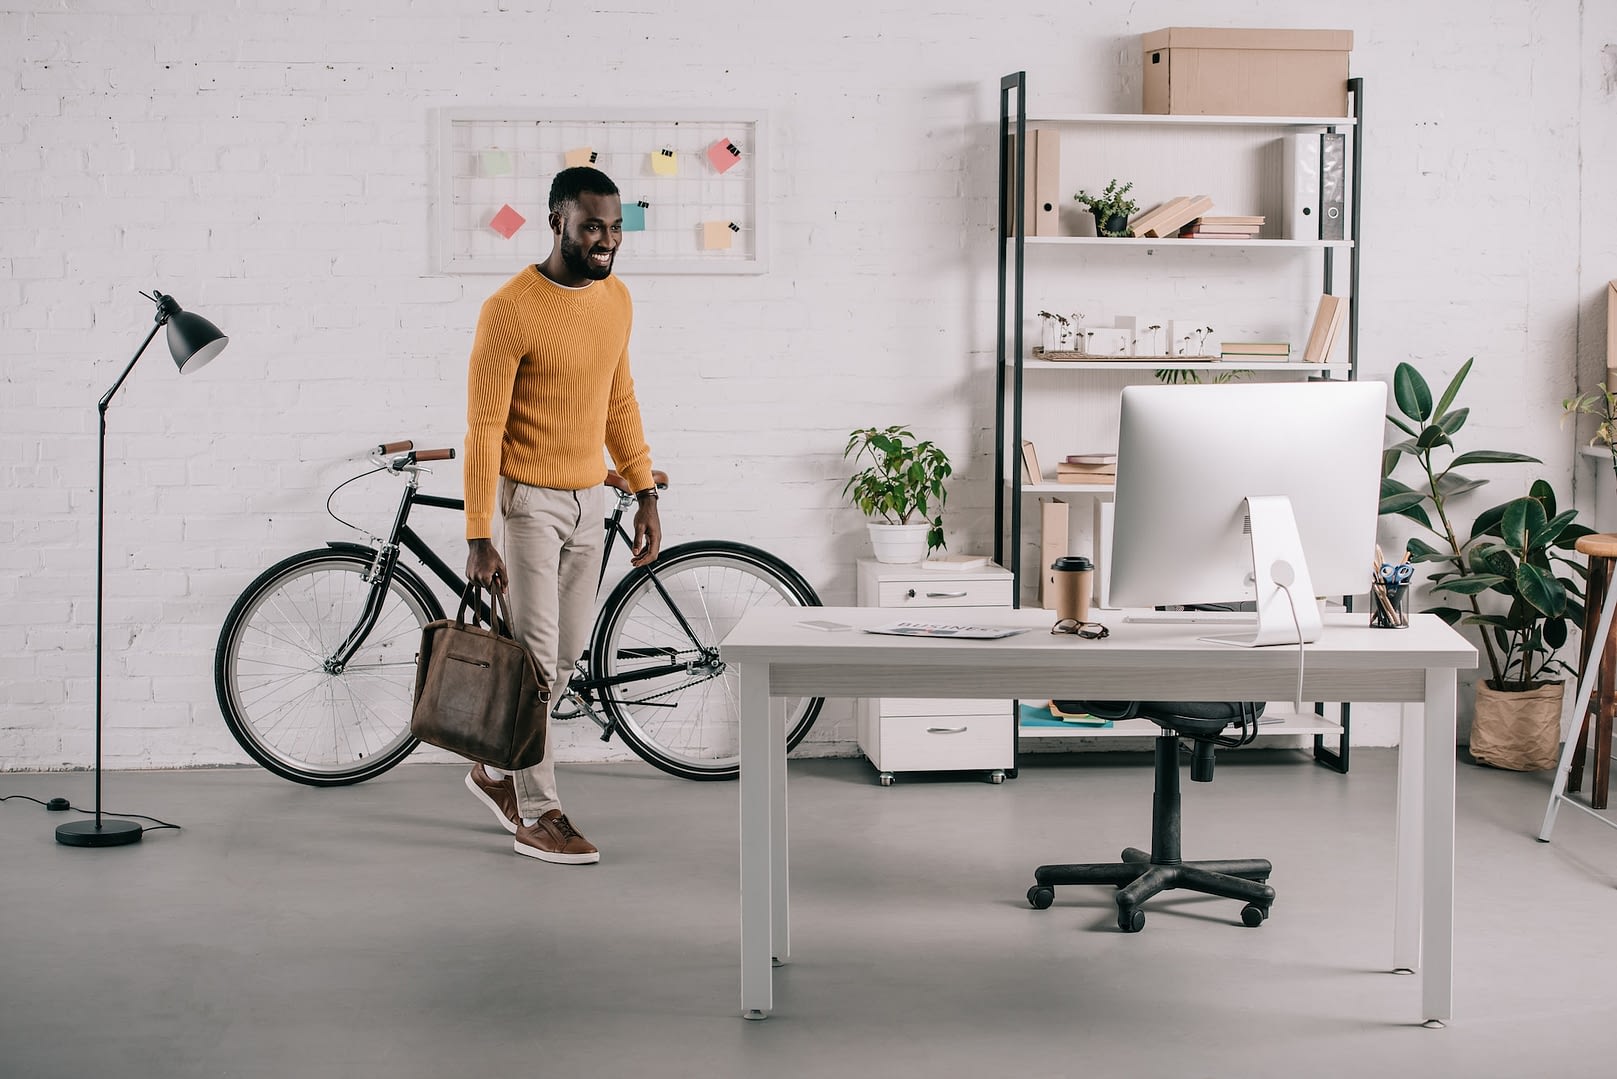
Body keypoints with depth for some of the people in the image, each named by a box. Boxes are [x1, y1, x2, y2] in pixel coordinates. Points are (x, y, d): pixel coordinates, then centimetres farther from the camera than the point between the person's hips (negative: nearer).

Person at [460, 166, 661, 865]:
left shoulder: (615, 298, 4)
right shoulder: (510, 311, -19)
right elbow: (483, 428, -18)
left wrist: (645, 494, 12)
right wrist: (479, 539, -20)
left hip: (585, 500, 7)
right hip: (525, 500, -7)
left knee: (567, 656, 12)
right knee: (534, 659, -3)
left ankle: (495, 769, 32)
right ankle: (537, 815, 8)